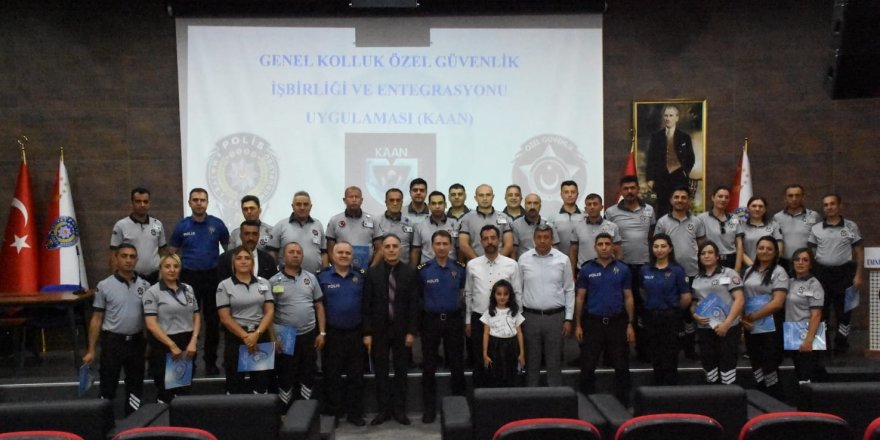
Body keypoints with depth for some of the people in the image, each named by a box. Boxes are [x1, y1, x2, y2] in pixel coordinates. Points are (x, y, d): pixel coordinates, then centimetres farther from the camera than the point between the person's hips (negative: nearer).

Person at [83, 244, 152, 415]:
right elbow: (96, 319, -2)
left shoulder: (145, 286, 3)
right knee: (108, 385, 5)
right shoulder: (104, 286, -5)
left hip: (137, 341, 3)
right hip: (112, 341, -3)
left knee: (135, 384, 12)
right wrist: (91, 350, -3)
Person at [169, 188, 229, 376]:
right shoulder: (181, 226, 1)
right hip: (189, 277, 0)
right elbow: (173, 253, 8)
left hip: (212, 276, 0)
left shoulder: (217, 224, -1)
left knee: (212, 320, 6)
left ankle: (211, 361, 18)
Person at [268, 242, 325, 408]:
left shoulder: (311, 278, 5)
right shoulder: (274, 281, -3)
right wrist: (273, 338, -7)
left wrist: (322, 333, 2)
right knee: (286, 377, 6)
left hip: (309, 335, 3)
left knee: (308, 375, 10)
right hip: (284, 337, -2)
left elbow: (319, 307, 8)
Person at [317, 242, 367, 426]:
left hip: (356, 333, 2)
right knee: (332, 376, 7)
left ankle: (355, 413, 19)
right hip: (332, 334, -2)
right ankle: (332, 413, 20)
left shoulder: (360, 276, 5)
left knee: (356, 376, 8)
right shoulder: (322, 277, -2)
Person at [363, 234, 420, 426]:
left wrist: (411, 331, -8)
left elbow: (414, 304, -3)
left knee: (401, 371, 9)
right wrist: (367, 333, -7)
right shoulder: (372, 273, -2)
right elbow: (367, 305, -3)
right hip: (379, 330, 0)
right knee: (381, 372, 7)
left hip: (402, 330, 0)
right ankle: (383, 409, 18)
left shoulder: (410, 273, -2)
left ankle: (399, 409, 19)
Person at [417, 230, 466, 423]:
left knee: (457, 365, 9)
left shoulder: (460, 268, -1)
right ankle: (429, 409, 17)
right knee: (429, 367, 5)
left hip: (454, 320, 1)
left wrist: (466, 319, 10)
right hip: (431, 320, -1)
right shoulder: (423, 269, -6)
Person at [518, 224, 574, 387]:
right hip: (530, 316, 0)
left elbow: (569, 290, 3)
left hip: (556, 316, 0)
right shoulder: (524, 259, 2)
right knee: (531, 361, 8)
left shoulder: (563, 259, 0)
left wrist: (568, 319, 0)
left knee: (554, 361, 8)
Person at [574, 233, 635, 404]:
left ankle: (623, 402, 20)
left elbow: (628, 297, 5)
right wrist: (578, 325, -1)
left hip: (617, 322, 0)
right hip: (593, 322, 0)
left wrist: (630, 324, -1)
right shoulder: (586, 270, 2)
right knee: (588, 366, 6)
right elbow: (580, 298, 4)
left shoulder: (623, 269, 4)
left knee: (621, 366, 7)